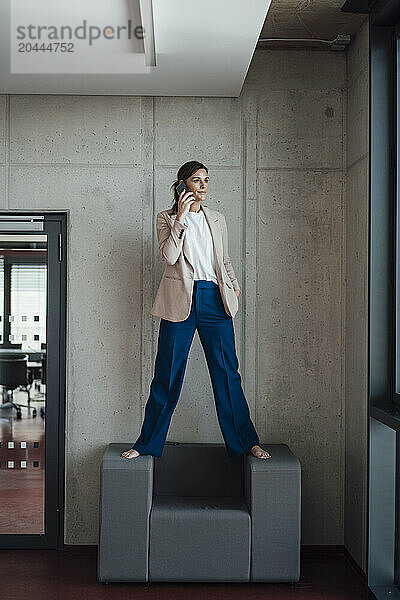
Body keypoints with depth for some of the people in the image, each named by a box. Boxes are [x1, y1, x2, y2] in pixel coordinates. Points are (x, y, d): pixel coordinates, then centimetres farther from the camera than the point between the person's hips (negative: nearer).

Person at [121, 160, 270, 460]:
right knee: (167, 375, 2)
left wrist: (234, 286, 7)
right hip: (181, 300, -2)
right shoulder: (167, 218, 5)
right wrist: (180, 218, -13)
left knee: (227, 373, 4)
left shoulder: (217, 218, 15)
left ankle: (246, 441, 15)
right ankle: (147, 444, 15)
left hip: (215, 299, 3)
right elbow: (169, 256, -11)